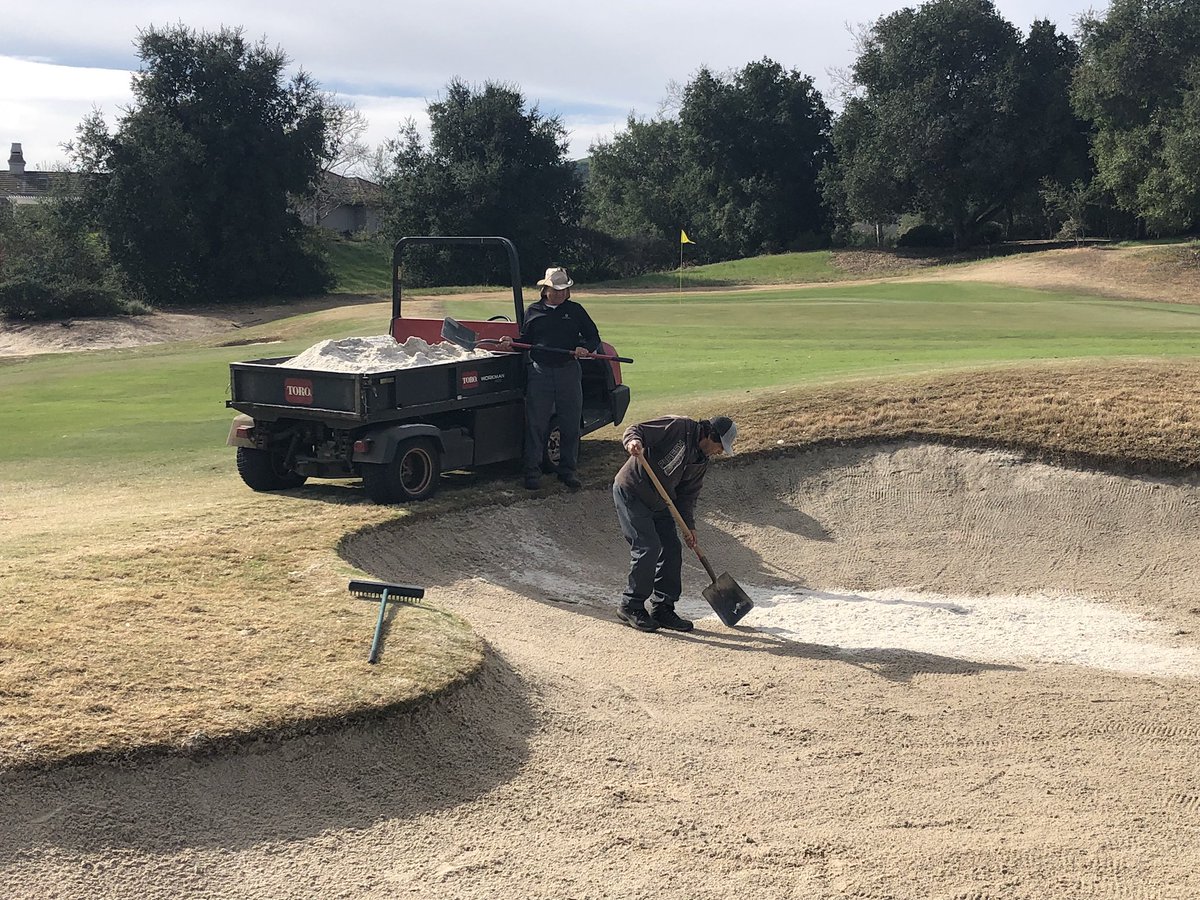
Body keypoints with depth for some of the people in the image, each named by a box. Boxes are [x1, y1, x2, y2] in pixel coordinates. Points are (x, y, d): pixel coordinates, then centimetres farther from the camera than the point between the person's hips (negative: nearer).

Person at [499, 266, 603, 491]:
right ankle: (532, 471, 5)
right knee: (536, 424, -1)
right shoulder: (533, 311, 10)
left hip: (569, 373, 1)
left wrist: (586, 348, -11)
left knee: (570, 425, 5)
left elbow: (594, 337, 10)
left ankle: (568, 470, 16)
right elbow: (526, 340, 16)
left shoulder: (575, 310, 9)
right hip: (539, 372, -1)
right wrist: (511, 344, -4)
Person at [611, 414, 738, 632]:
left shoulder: (702, 461, 8)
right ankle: (631, 606, 0)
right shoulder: (677, 427, -16)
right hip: (631, 493, -9)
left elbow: (688, 494, 12)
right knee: (648, 548, -14)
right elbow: (635, 430, -19)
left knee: (672, 551, 5)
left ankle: (663, 609, 16)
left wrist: (689, 526, 3)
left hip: (659, 503, 9)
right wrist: (633, 441, -42)